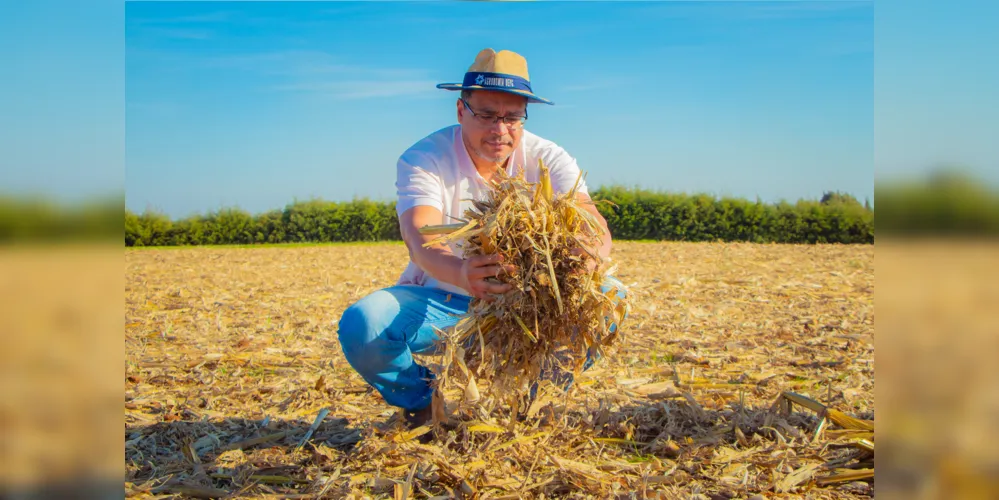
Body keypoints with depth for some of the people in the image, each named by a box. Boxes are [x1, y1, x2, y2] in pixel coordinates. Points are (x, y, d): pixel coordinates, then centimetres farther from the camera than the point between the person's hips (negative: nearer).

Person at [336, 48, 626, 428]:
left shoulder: (548, 159, -8)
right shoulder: (423, 159, -15)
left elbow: (596, 230, -23)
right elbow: (420, 240, -33)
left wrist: (581, 261, -50)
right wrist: (460, 272, -58)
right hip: (440, 303, -2)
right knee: (361, 325, -31)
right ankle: (422, 400, 5)